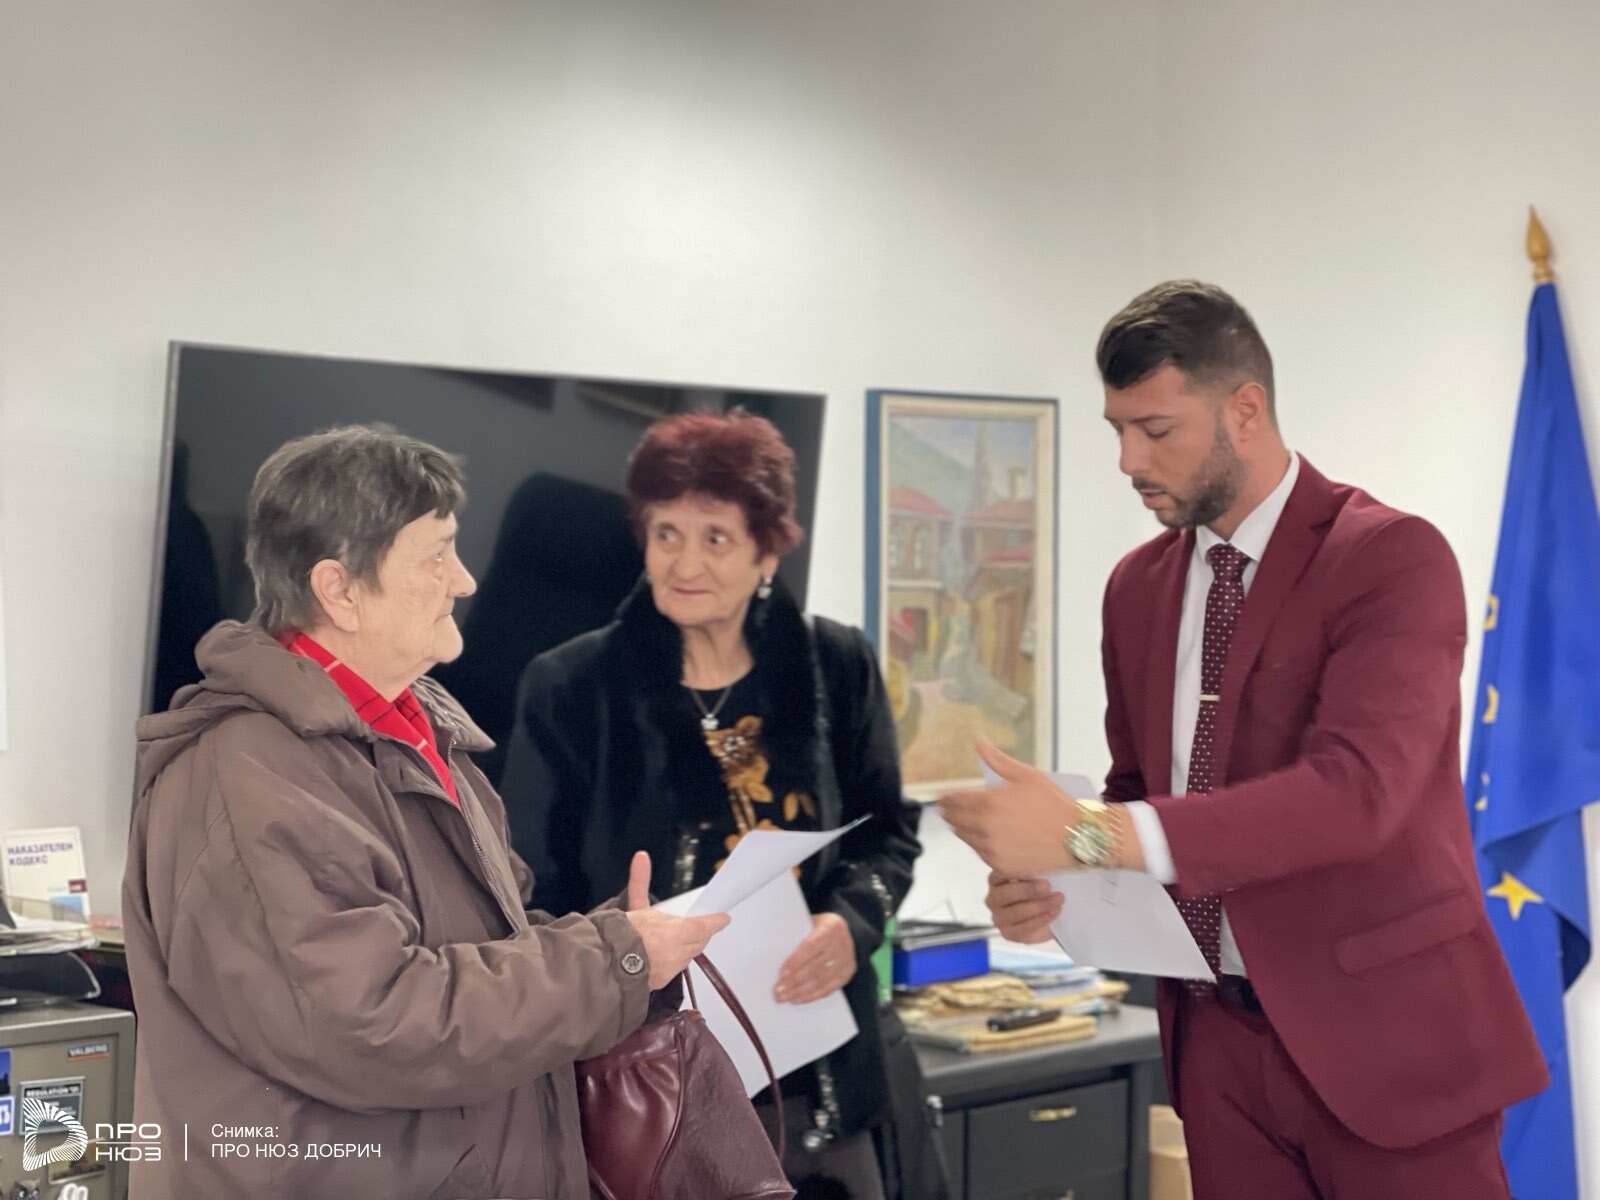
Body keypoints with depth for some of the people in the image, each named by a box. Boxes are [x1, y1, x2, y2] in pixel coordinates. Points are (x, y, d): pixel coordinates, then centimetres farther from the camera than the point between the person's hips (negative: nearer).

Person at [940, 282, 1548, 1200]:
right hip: (1219, 1030, 5)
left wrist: (1087, 833, -31)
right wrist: (1047, 881, -6)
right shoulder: (1138, 586, 7)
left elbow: (1355, 790, -25)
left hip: (1384, 1026, -5)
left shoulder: (1394, 557, -13)